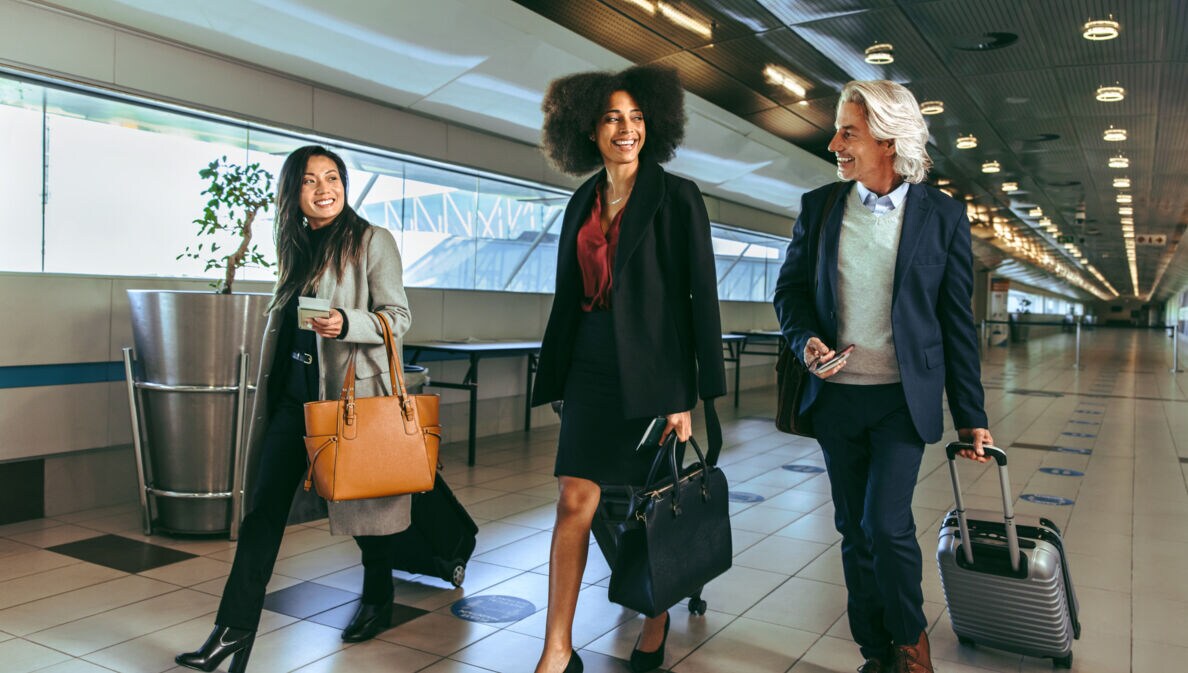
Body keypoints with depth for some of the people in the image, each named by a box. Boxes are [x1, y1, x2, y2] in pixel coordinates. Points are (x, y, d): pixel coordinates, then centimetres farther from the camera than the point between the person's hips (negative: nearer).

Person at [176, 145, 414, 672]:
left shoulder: (373, 241, -4)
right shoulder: (296, 247, 13)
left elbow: (398, 317, -8)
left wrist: (347, 324, -26)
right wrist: (272, 388, 23)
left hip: (352, 391, -5)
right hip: (293, 393, 6)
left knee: (365, 499, 8)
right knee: (263, 508, 1)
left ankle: (377, 601, 31)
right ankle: (234, 629, 5)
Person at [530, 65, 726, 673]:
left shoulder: (677, 198, -4)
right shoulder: (582, 202, 11)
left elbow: (702, 296, -7)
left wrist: (691, 395, -12)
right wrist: (555, 378, 15)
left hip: (655, 368, -4)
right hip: (592, 368, 4)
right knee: (575, 502, -1)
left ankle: (656, 622, 31)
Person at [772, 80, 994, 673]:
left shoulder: (942, 215, -3)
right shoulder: (818, 206, 4)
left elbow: (957, 323, 0)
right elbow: (790, 289, 10)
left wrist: (971, 417, 1)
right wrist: (805, 338, -12)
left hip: (903, 399, -3)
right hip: (835, 395, 3)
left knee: (887, 524, -12)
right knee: (854, 531, 10)